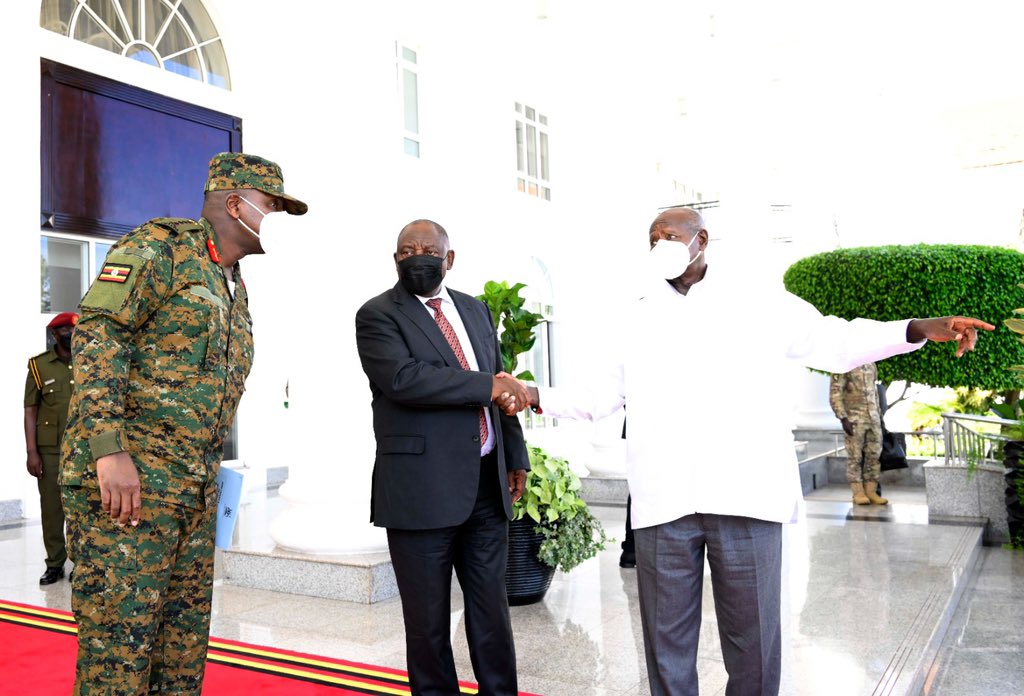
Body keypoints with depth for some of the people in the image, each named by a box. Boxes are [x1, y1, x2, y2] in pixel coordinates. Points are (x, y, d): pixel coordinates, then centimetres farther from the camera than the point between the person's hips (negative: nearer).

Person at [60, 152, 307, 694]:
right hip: (124, 482, -9)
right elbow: (98, 330, -17)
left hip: (195, 489, 9)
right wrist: (108, 449, -25)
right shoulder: (160, 246, -6)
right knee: (118, 651, -4)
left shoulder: (235, 291, 21)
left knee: (184, 650, 13)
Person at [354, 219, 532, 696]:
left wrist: (516, 456, 16)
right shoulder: (377, 315, -4)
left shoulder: (475, 310, 14)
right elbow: (403, 378, -22)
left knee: (492, 611, 14)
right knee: (428, 620, 9)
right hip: (422, 491, -5)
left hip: (487, 485, 5)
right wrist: (486, 385, -21)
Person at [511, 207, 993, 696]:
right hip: (663, 502, 2)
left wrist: (919, 329, -1)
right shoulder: (637, 320, 15)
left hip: (746, 494, -1)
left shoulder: (754, 295, 10)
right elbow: (600, 395, 15)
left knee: (753, 640, 4)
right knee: (666, 639, 7)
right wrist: (538, 396, 0)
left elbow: (832, 342, 11)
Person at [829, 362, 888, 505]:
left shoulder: (871, 365, 13)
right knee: (855, 457, -1)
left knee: (874, 455, 4)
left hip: (873, 418, 6)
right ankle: (858, 493, 4)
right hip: (854, 419, -6)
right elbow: (835, 394, -13)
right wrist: (843, 418, -19)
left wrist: (879, 414, 17)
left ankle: (871, 491, 9)